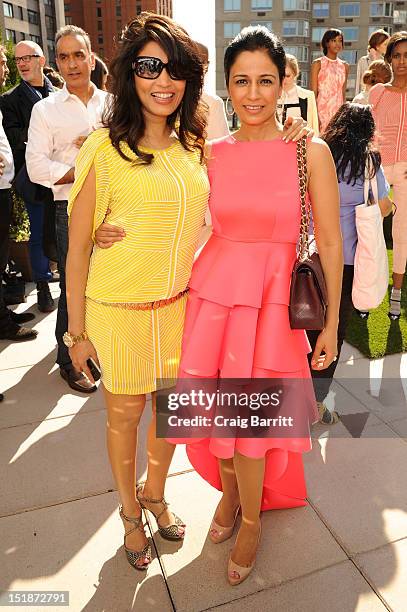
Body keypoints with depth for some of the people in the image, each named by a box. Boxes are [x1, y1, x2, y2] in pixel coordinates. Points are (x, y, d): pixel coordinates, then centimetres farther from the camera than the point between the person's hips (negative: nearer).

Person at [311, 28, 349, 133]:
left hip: (338, 111, 4)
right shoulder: (318, 64, 2)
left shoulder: (344, 66, 14)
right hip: (322, 110, -4)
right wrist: (315, 116, -13)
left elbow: (343, 94, 16)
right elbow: (313, 93, -4)